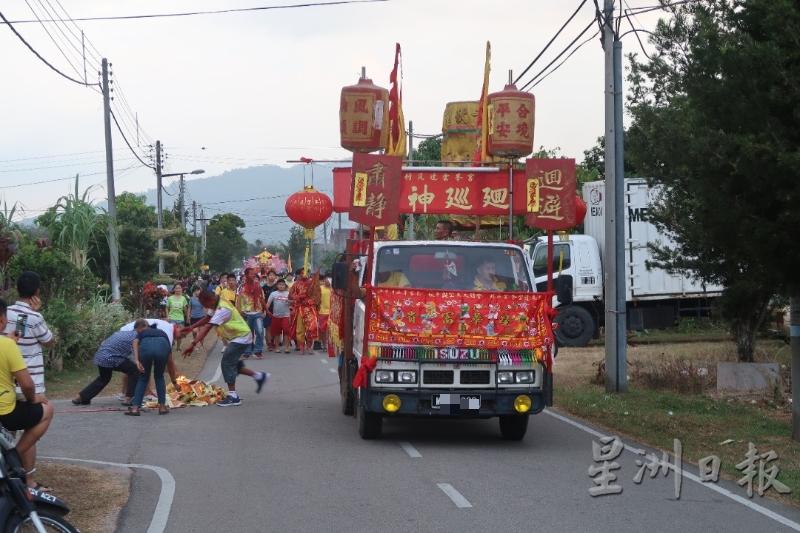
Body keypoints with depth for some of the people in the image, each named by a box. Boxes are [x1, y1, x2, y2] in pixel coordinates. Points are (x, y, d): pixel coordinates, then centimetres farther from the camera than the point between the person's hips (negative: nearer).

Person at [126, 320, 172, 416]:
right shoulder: (162, 333, 41)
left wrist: (136, 360, -2)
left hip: (146, 347, -1)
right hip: (162, 347, 1)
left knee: (143, 378, 19)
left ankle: (135, 408, 11)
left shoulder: (142, 333, 37)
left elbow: (135, 342, 10)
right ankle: (162, 407, 21)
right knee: (159, 377, 26)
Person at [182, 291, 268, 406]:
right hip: (237, 337, 10)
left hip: (241, 337, -10)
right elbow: (208, 319, 13)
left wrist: (193, 344, -38)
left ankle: (233, 396, -11)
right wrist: (191, 327, 3)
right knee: (233, 363, 14)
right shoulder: (219, 304, 2)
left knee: (227, 363, -13)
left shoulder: (222, 309, -28)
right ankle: (259, 376, 26)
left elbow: (207, 327, -34)